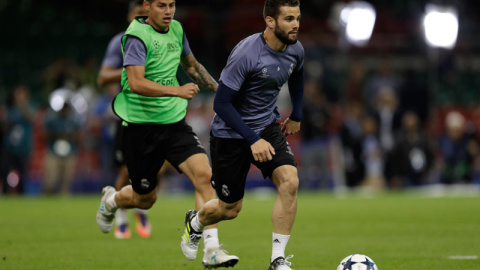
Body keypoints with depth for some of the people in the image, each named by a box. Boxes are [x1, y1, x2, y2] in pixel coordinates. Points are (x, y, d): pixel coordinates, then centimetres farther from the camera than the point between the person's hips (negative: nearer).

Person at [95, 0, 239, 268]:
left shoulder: (176, 29, 5)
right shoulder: (138, 36, -17)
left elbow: (191, 65, 25)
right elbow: (135, 83, -30)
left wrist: (219, 89, 23)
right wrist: (177, 90, -38)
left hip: (175, 122, 5)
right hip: (141, 126, -5)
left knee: (204, 174, -17)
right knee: (145, 198, 8)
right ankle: (110, 200, 44)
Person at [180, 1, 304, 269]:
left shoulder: (295, 50, -6)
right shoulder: (246, 54, -27)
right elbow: (221, 103, -24)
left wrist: (296, 116, 23)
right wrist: (253, 140, -26)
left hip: (268, 127, 5)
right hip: (231, 134, -5)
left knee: (290, 182, -21)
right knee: (230, 209, 6)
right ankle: (195, 222, 43)